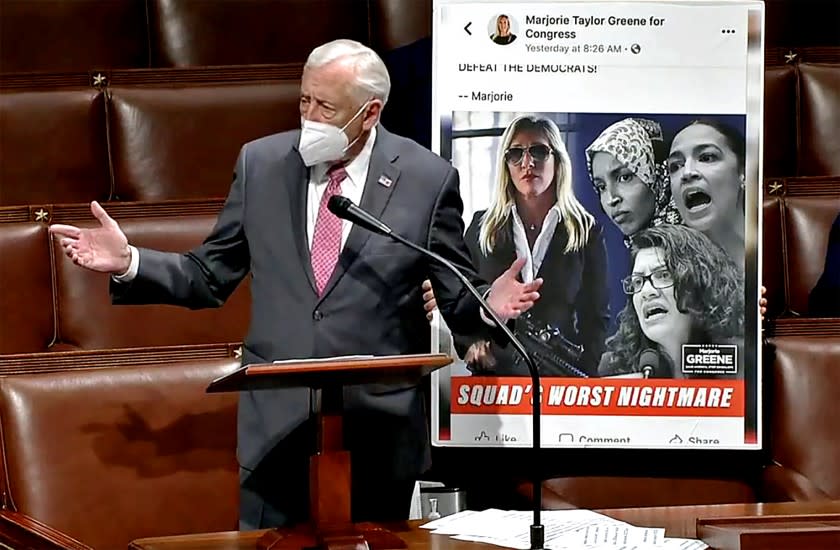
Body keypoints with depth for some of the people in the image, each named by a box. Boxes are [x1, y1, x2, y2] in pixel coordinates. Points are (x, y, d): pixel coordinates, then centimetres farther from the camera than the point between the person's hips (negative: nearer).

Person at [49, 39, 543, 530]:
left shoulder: (428, 180, -2)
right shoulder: (261, 163, 5)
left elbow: (457, 297, 1)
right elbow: (209, 276, 10)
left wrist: (488, 307, -21)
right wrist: (129, 263, -4)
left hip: (379, 432, -2)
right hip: (277, 423, 2)